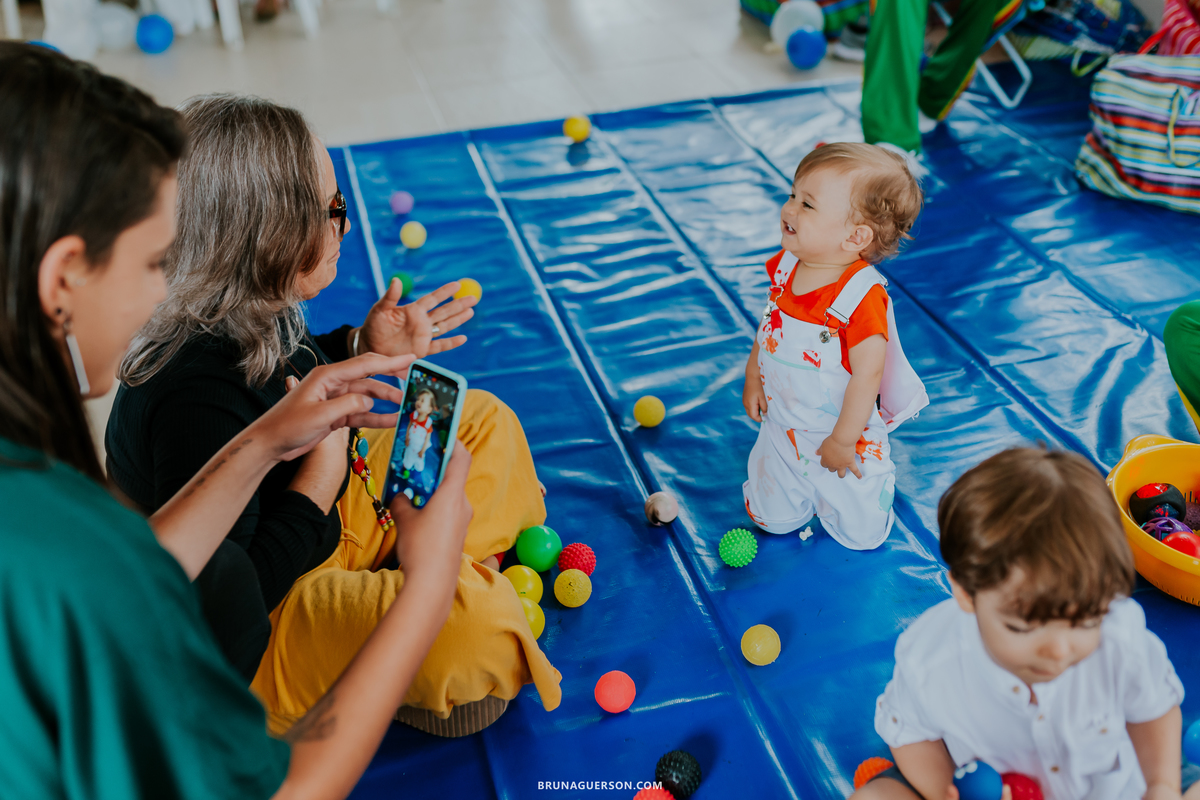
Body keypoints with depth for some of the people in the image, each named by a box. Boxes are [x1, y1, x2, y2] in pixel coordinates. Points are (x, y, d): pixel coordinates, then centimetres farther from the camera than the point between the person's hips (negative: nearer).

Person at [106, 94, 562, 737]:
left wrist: (365, 348, 1)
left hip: (323, 520, 9)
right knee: (474, 619, -35)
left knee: (484, 422, 11)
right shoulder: (196, 398, -35)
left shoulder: (245, 314, -7)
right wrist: (323, 473, -27)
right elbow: (222, 610, -32)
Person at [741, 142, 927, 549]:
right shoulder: (786, 265, -10)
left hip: (839, 436, -5)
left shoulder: (862, 297, -31)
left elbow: (867, 374, -26)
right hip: (782, 426, 5)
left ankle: (872, 471, 34)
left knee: (862, 534, 7)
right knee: (772, 520, 12)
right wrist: (753, 374, 6)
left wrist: (843, 441, -20)